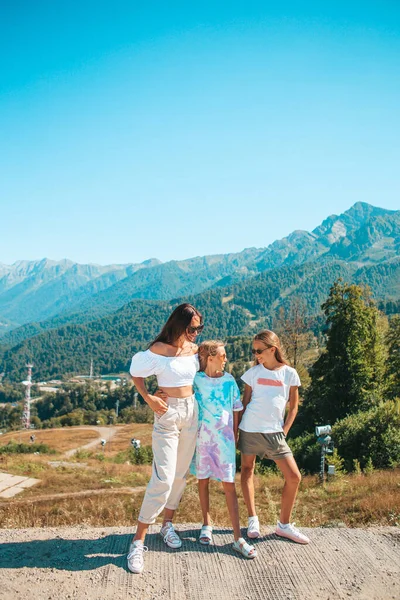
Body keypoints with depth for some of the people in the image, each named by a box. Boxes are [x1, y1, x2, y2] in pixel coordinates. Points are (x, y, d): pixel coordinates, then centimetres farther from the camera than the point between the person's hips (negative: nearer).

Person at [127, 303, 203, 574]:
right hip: (168, 415, -6)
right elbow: (136, 373, -2)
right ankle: (139, 541, -2)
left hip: (191, 412, 6)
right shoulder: (159, 349, -12)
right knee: (163, 478, -11)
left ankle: (168, 524, 30)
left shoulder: (194, 350, 4)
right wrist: (148, 398, -12)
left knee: (181, 474, 13)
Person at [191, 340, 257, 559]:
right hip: (202, 437, 0)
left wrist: (235, 436, 7)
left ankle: (238, 538, 1)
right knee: (203, 480, 13)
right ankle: (206, 524, 33)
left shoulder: (229, 381, 1)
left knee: (229, 484, -2)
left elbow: (235, 410, 7)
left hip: (224, 438, 0)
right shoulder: (196, 380, -5)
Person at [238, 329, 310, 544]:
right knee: (247, 470, 7)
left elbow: (293, 406, 7)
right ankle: (253, 519, 23)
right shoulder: (253, 372, 1)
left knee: (294, 477, -2)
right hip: (250, 429, 0)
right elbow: (245, 401, 7)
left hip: (274, 432, 0)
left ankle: (284, 525, 13)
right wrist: (237, 428, 4)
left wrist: (284, 431, 0)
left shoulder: (289, 374, 0)